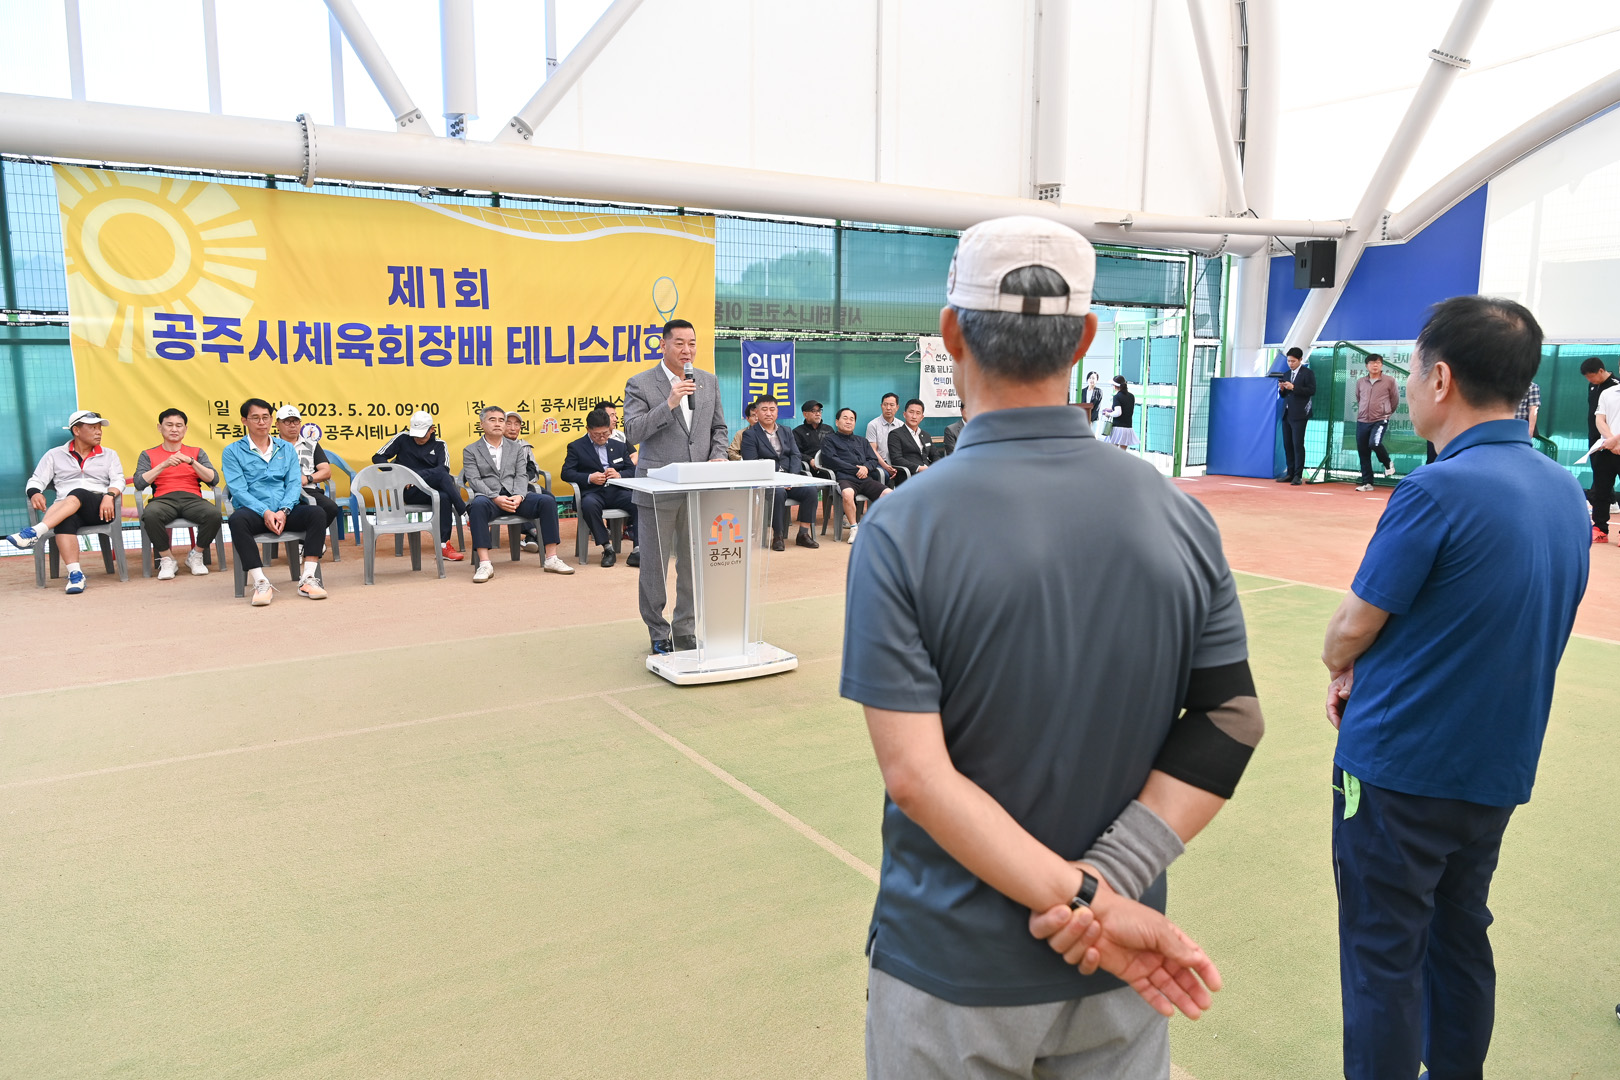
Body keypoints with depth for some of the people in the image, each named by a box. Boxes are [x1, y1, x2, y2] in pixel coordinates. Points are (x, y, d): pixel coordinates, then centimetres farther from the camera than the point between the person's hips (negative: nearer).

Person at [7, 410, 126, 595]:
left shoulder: (109, 455, 21)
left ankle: (35, 532, -49)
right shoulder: (55, 455, 20)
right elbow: (35, 481, 13)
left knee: (77, 495, -35)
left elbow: (118, 480, 5)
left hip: (99, 509, 0)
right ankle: (75, 574, -46)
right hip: (66, 511, 0)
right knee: (65, 520, -37)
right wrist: (35, 493, -12)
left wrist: (109, 495, -17)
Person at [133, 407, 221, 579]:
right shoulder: (148, 455, 18)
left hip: (192, 499, 1)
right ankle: (167, 559, -13)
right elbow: (139, 483, 3)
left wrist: (191, 462, -7)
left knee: (214, 514, -34)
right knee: (150, 514, -38)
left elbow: (213, 479, 6)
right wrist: (164, 464, -7)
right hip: (163, 499, -1)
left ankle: (195, 556, -7)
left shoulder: (197, 452, 20)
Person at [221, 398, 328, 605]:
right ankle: (261, 583, -35)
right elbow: (238, 490, -4)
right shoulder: (232, 452, 8)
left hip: (285, 512, 2)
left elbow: (294, 483, 6)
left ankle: (308, 578, -29)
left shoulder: (287, 448, 17)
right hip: (254, 512, -2)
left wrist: (283, 511, -13)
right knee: (237, 519, -36)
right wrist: (265, 512, -19)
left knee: (317, 513, -27)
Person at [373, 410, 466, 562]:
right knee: (441, 475, -31)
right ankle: (465, 513, -33)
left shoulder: (439, 445, 13)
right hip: (410, 491, -2)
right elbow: (377, 457, 7)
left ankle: (444, 545, -31)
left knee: (444, 497, -35)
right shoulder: (403, 438, 11)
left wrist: (417, 475, -16)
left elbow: (444, 468, -4)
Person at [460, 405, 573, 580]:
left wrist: (519, 496, -13)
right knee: (478, 505, -39)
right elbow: (474, 480, -1)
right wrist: (496, 498, -17)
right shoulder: (470, 451, 12)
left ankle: (551, 559, -23)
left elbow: (521, 476, 9)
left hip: (515, 496, 3)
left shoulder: (517, 448, 21)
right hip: (488, 497, -3)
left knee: (547, 501, -24)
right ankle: (484, 564, -40)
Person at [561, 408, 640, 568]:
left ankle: (638, 550, -25)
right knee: (589, 505, -38)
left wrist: (619, 475, -7)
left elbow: (632, 470, 16)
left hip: (617, 491, 2)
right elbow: (566, 473, 2)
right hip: (593, 492, -2)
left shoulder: (620, 445, 20)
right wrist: (589, 478, -14)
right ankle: (608, 548, -25)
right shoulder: (576, 447, 11)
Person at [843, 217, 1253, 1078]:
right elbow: (1230, 724, -7)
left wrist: (1083, 899, -18)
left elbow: (914, 774, -22)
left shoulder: (904, 527, -18)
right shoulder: (1180, 516, -7)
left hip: (952, 974, -2)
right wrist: (1110, 878, -12)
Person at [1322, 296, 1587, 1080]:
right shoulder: (1565, 492, 3)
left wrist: (1340, 667, 7)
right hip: (1499, 770, 8)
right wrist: (1370, 674, 6)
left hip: (1399, 766, -8)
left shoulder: (1438, 492, -23)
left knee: (1384, 956, 6)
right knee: (1459, 940, 22)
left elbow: (1354, 626, -15)